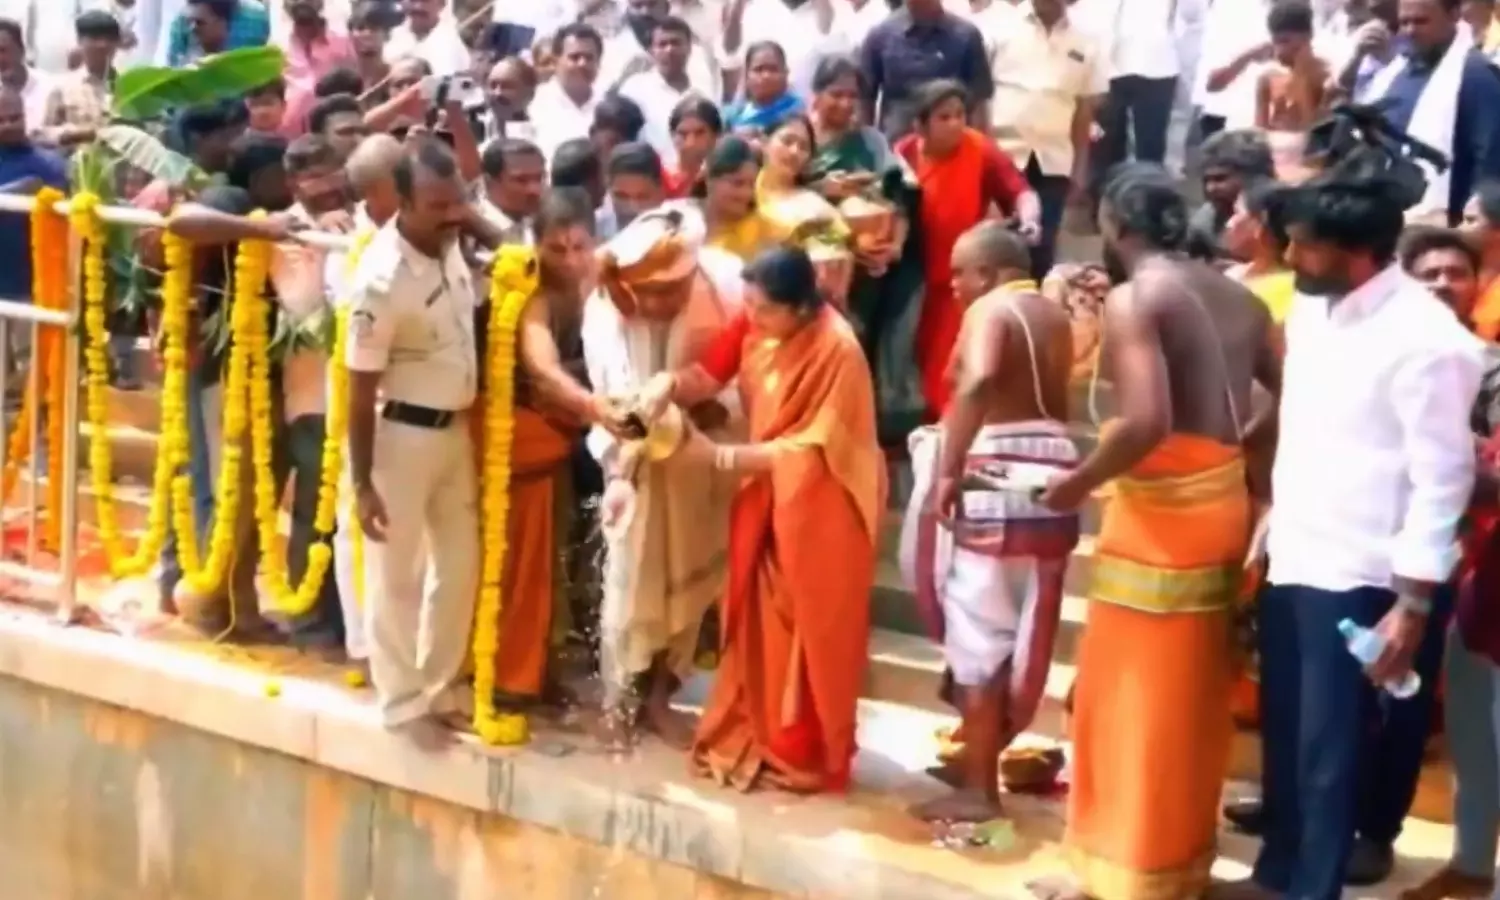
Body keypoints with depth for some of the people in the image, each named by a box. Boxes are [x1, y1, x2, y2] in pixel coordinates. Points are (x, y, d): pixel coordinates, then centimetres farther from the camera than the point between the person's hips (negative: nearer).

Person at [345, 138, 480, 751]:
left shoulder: (450, 244, -5)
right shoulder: (382, 279, -24)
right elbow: (361, 390, -18)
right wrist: (362, 484, -17)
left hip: (456, 429, 7)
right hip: (405, 435, -7)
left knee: (461, 567, 15)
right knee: (400, 577, 6)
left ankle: (438, 689, 31)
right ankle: (403, 702, 21)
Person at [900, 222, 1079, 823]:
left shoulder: (989, 310, -9)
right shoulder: (1055, 318, 15)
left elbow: (979, 381, -28)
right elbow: (1055, 397, 15)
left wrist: (948, 471, -31)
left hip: (995, 475, -8)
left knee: (979, 631, -2)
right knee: (1022, 633, 14)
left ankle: (978, 789, 1)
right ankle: (982, 756, 25)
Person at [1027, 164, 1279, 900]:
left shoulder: (1133, 297, -13)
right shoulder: (1236, 297, 10)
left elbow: (1148, 423, -26)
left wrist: (1079, 482, -13)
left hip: (1161, 509, -8)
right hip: (1224, 502, 8)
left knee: (1130, 693, 4)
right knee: (1194, 693, 18)